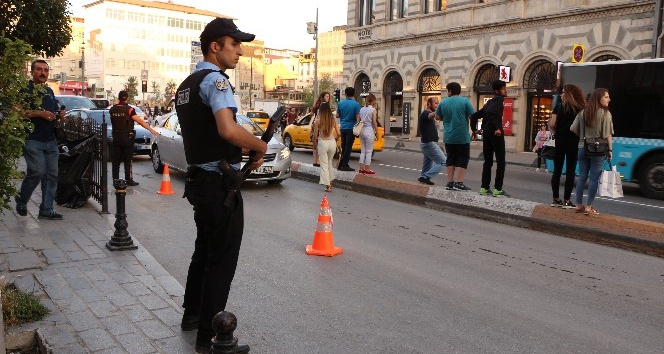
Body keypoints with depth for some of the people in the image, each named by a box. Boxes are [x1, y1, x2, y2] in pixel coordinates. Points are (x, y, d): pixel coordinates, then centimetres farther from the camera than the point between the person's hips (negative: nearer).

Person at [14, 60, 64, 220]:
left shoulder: (49, 91, 21)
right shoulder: (25, 88, -1)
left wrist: (60, 115, 8)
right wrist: (39, 113, -19)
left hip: (50, 140, 7)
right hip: (32, 139, -7)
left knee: (51, 174, 2)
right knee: (37, 171, -14)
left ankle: (46, 209, 7)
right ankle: (21, 200, 12)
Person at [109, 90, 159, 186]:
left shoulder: (112, 109, 2)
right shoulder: (129, 109, -12)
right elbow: (139, 121, -16)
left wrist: (117, 103, 23)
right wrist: (151, 129, -16)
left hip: (116, 138, 4)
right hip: (127, 138, -4)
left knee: (116, 160, 9)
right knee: (127, 160, 1)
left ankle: (115, 179, 12)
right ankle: (129, 180, 3)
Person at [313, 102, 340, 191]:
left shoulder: (318, 121, -9)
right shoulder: (333, 120, -2)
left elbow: (315, 135, -7)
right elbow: (338, 134, -2)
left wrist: (317, 140, 14)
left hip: (322, 143, -3)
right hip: (332, 142, 3)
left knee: (324, 164, 4)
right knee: (329, 162, 22)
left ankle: (327, 185, -2)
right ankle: (330, 182, 27)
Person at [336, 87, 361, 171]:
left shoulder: (340, 103, 3)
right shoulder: (356, 104, -10)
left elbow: (337, 115, 9)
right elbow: (357, 117, -13)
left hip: (343, 128, 5)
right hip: (351, 128, -5)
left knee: (343, 146, 14)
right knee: (348, 147, -1)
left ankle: (341, 164, 17)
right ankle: (344, 165, -1)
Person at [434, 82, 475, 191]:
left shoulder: (443, 103, 2)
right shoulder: (465, 101, -6)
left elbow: (437, 117, 12)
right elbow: (472, 117, -9)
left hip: (448, 137, 3)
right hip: (462, 137, -3)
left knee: (451, 159, 12)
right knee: (463, 158, 4)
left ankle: (450, 182, 11)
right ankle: (459, 183, -2)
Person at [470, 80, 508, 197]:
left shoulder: (489, 102, 19)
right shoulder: (499, 99, -6)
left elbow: (474, 116, 20)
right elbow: (491, 112, -25)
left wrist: (474, 130, 23)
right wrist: (497, 128, -25)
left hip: (486, 133, 8)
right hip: (496, 133, -8)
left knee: (488, 162, 12)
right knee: (500, 162, -1)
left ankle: (484, 188, 11)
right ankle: (498, 189, -3)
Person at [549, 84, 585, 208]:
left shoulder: (559, 106, -2)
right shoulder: (580, 109, -3)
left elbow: (552, 124, -9)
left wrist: (558, 131, 10)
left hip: (560, 141, 1)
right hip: (573, 143, -1)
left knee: (557, 170, 10)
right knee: (570, 172, 4)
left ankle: (556, 199, 13)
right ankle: (567, 201, 4)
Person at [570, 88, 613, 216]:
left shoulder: (583, 113, 6)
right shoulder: (605, 114, -7)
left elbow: (573, 129, 4)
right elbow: (607, 135, -10)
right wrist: (609, 150, -3)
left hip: (582, 148, 5)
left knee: (582, 177, 11)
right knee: (594, 178, 1)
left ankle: (579, 205, 15)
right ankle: (589, 207, 3)